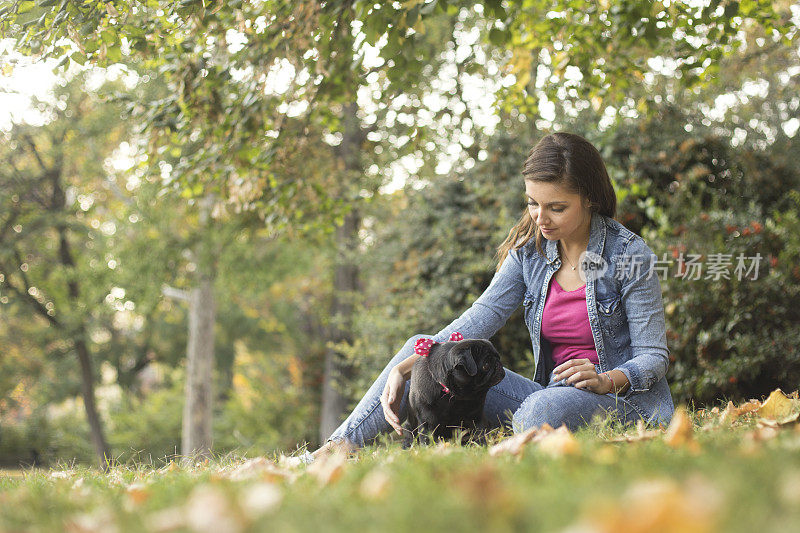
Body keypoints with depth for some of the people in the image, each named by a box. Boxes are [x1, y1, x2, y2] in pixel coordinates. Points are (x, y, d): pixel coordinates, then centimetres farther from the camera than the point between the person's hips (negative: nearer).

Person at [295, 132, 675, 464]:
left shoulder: (630, 255, -10)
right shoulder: (529, 249, 4)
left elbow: (653, 356, -8)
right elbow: (479, 320, -4)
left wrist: (605, 381, -29)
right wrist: (402, 370, -17)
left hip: (627, 400, -5)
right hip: (552, 393, 6)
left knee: (546, 408, -42)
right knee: (423, 349, -4)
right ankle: (340, 447, -11)